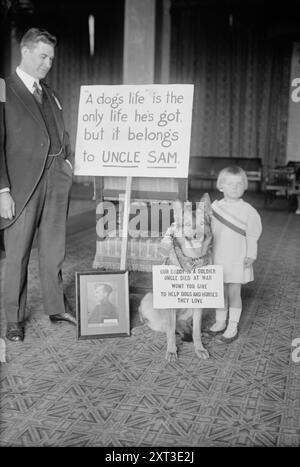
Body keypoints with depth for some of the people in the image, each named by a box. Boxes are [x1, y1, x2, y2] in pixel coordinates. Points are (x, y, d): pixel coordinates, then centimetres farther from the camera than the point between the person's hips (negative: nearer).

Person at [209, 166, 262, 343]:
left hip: (237, 260, -3)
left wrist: (251, 255, -6)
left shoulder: (248, 211, -7)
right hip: (217, 258, 3)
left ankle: (233, 327, 17)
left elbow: (253, 235, -3)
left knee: (234, 292, 4)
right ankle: (220, 322, 28)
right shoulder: (215, 207, 1)